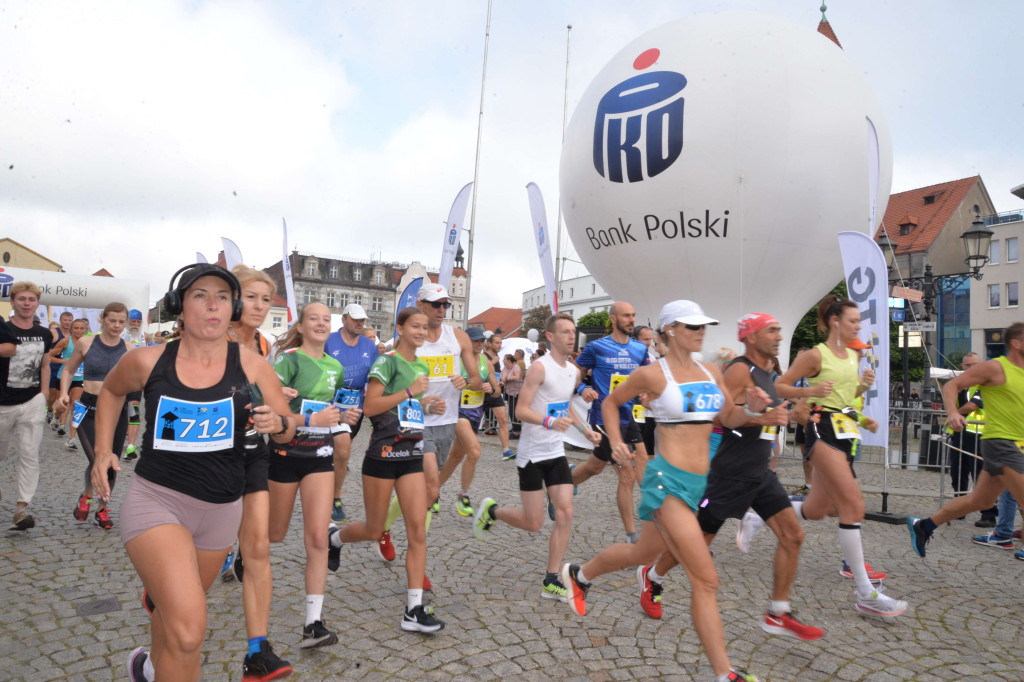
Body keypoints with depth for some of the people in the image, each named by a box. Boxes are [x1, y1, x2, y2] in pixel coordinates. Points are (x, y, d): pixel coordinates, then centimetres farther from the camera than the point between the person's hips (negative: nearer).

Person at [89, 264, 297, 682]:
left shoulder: (251, 366, -6)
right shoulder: (148, 361, -6)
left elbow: (288, 429, 0)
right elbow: (111, 390, 16)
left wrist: (276, 423, -22)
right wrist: (103, 450, 7)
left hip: (221, 509, 3)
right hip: (156, 499, -2)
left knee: (178, 611, 24)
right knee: (188, 631, -20)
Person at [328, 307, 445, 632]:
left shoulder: (423, 366, 12)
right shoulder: (388, 362, -10)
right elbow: (370, 406, -18)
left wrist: (427, 405, 4)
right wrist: (410, 391, -20)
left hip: (412, 455, 6)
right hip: (383, 454, -6)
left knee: (418, 530, -2)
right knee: (373, 532, 8)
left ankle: (414, 610, 4)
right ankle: (334, 537, 42)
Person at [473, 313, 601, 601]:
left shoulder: (574, 371, 9)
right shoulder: (540, 367, -15)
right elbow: (521, 411, -19)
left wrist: (585, 429, 11)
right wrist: (550, 422, -36)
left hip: (557, 452, 7)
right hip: (532, 453, -7)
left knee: (565, 513, -3)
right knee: (533, 523, -1)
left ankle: (551, 582, 8)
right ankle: (492, 510, 28)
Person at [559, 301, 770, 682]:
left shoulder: (711, 372, 8)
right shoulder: (652, 374, -8)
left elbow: (729, 418, 16)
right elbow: (611, 402, 7)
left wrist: (752, 409, -4)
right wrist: (616, 442, -5)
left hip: (698, 480, 7)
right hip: (667, 478, -7)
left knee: (643, 553, 24)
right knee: (706, 580, -9)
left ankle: (579, 575, 48)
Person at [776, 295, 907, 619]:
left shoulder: (854, 355, 14)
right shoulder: (816, 355, -9)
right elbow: (780, 385, -7)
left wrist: (864, 385, 5)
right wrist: (810, 391, -22)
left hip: (844, 430, 9)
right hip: (822, 428, -8)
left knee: (816, 510, 11)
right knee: (854, 504, -13)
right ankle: (866, 594, -7)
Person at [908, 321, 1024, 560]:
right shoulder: (995, 367, -9)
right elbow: (951, 385, -11)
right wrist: (952, 412, -27)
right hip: (1001, 443, -8)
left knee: (981, 500, 15)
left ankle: (923, 526, 26)